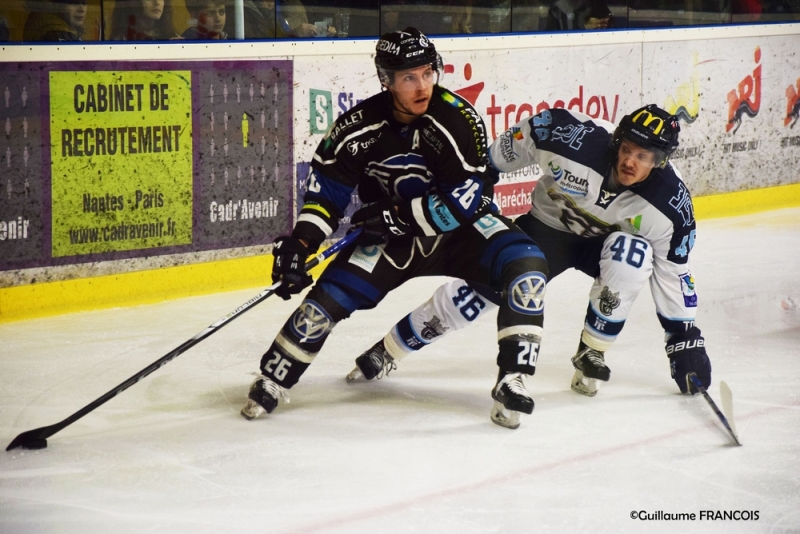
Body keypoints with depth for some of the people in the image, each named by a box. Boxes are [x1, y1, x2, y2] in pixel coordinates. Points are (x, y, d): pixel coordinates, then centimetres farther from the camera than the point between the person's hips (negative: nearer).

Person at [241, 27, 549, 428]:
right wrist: (302, 241, -12)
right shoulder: (360, 127, -15)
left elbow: (467, 199, -26)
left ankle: (513, 380, -21)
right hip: (391, 234, 2)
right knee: (331, 296, -11)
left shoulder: (457, 120, -24)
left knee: (526, 266, -26)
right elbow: (326, 184, -1)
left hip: (459, 228, -1)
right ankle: (272, 379, 9)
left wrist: (399, 216, -25)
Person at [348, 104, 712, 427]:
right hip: (546, 226, 0)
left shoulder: (668, 202, -26)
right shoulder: (580, 138, -32)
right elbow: (524, 136, -12)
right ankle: (387, 350, 5)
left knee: (632, 254, -33)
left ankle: (591, 355, -14)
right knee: (476, 290, -12)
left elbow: (672, 273, -14)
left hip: (603, 243, 1)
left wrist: (684, 337, -13)